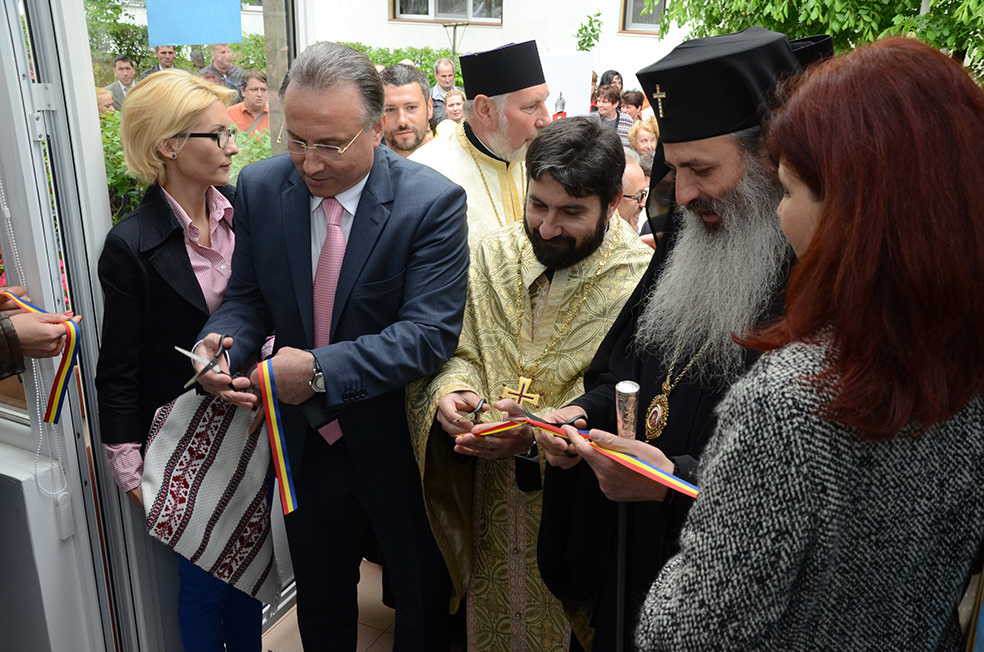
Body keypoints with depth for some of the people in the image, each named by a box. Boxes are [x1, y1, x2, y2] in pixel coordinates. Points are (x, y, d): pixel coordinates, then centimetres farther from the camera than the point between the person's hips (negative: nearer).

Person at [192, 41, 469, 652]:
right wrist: (221, 344, -21)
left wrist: (322, 371, -33)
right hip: (307, 442, 4)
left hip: (400, 442, -3)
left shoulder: (433, 202, -21)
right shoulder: (260, 187, -7)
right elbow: (248, 296, 2)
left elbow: (430, 332, -25)